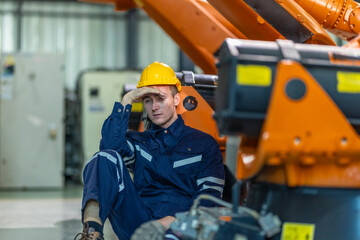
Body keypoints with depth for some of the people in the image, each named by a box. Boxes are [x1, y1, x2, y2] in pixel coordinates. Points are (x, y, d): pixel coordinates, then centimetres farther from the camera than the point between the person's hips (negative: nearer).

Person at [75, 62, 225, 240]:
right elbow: (110, 145, 0)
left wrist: (174, 220, -12)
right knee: (107, 158, -22)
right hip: (137, 222, 3)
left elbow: (210, 196, 4)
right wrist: (126, 101, 1)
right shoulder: (138, 141, 25)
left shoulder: (204, 144, 16)